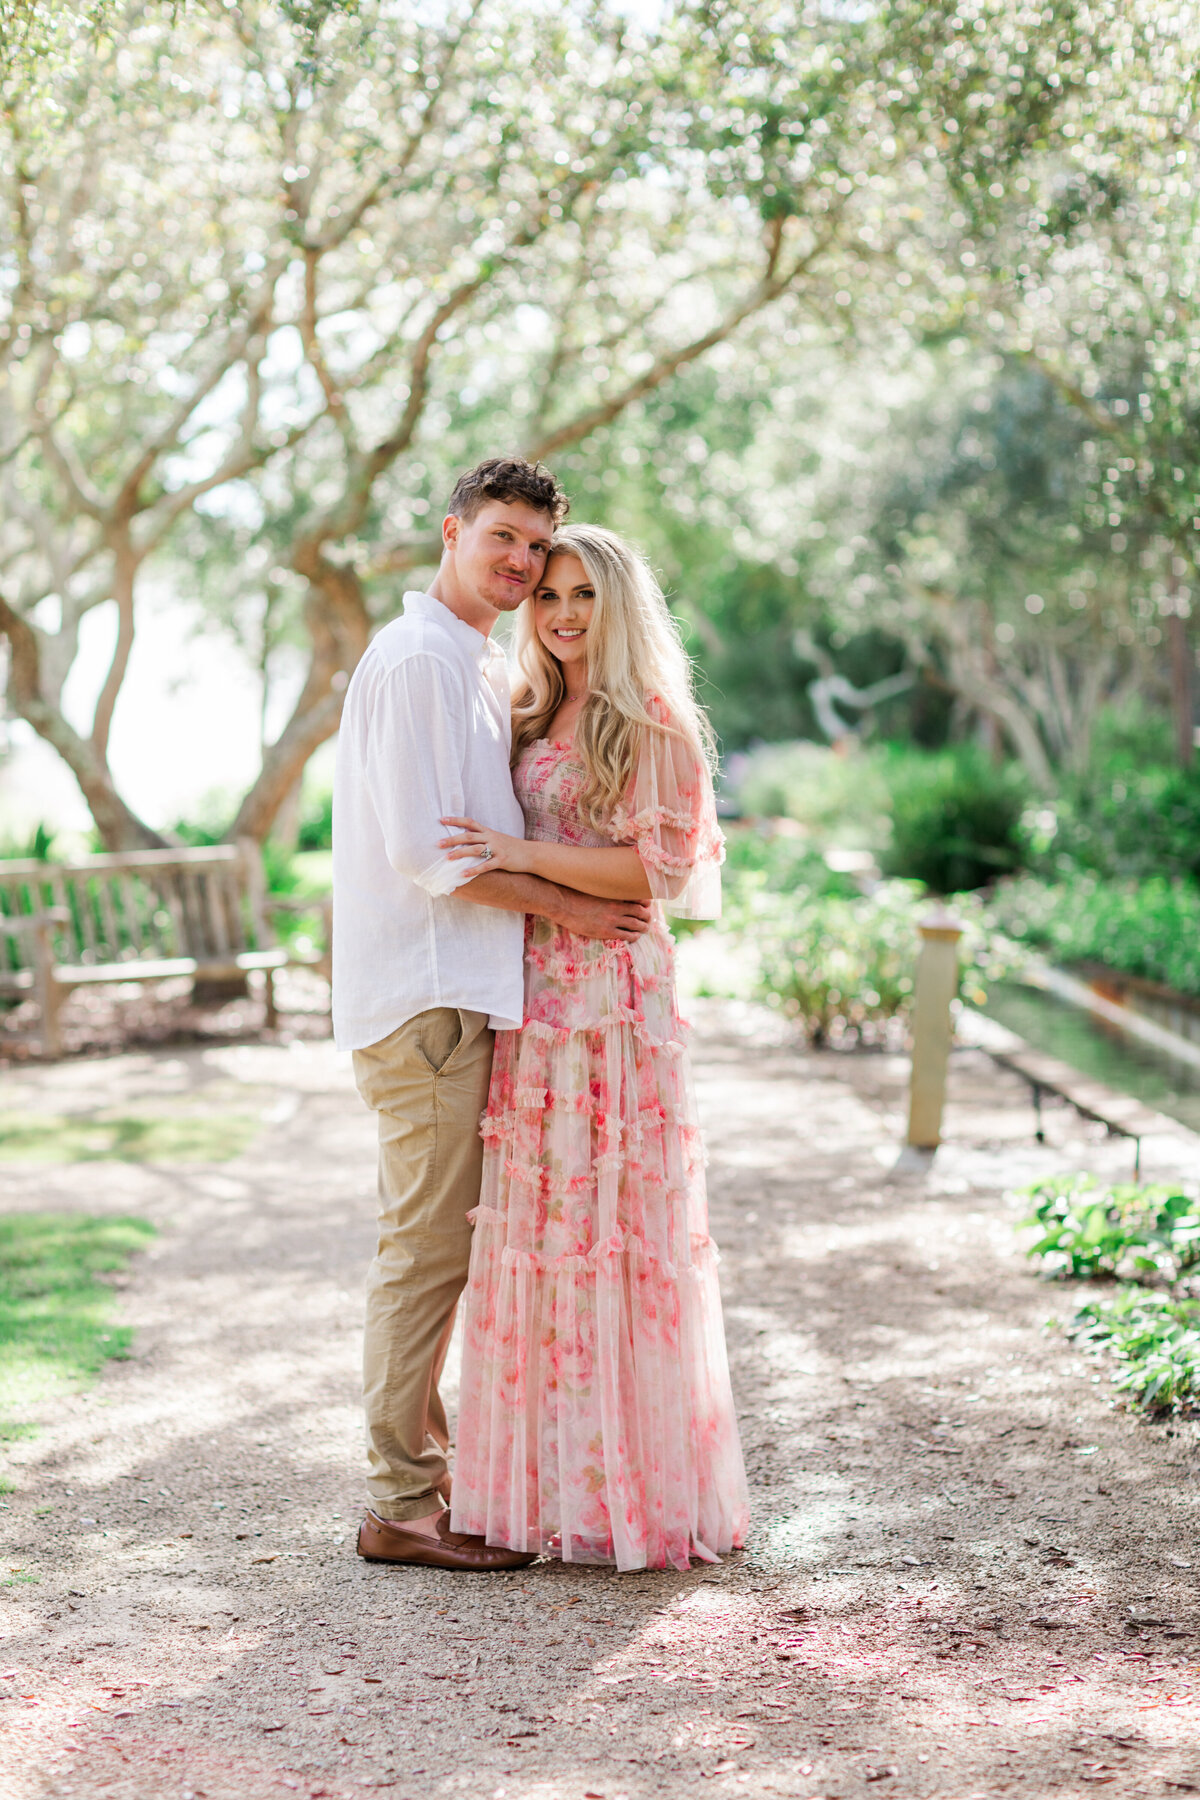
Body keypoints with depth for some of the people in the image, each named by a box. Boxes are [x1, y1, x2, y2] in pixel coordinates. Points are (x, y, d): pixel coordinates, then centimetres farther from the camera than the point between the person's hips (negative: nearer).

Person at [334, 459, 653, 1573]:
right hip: (422, 995, -10)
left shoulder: (482, 669, 19)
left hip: (456, 990, 10)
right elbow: (423, 850, -18)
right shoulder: (414, 661, -12)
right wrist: (565, 908, -11)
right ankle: (399, 1508, -1)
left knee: (436, 1241, 14)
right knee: (427, 1247, -7)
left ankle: (425, 1471, 22)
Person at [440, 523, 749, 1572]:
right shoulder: (530, 722, 17)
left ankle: (642, 1488, 4)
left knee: (614, 1232, -5)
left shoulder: (657, 726, -4)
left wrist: (528, 855, -18)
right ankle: (550, 1480, 14)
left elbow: (659, 867, -13)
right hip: (528, 1000, 7)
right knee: (534, 1230, 6)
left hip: (618, 1002, -7)